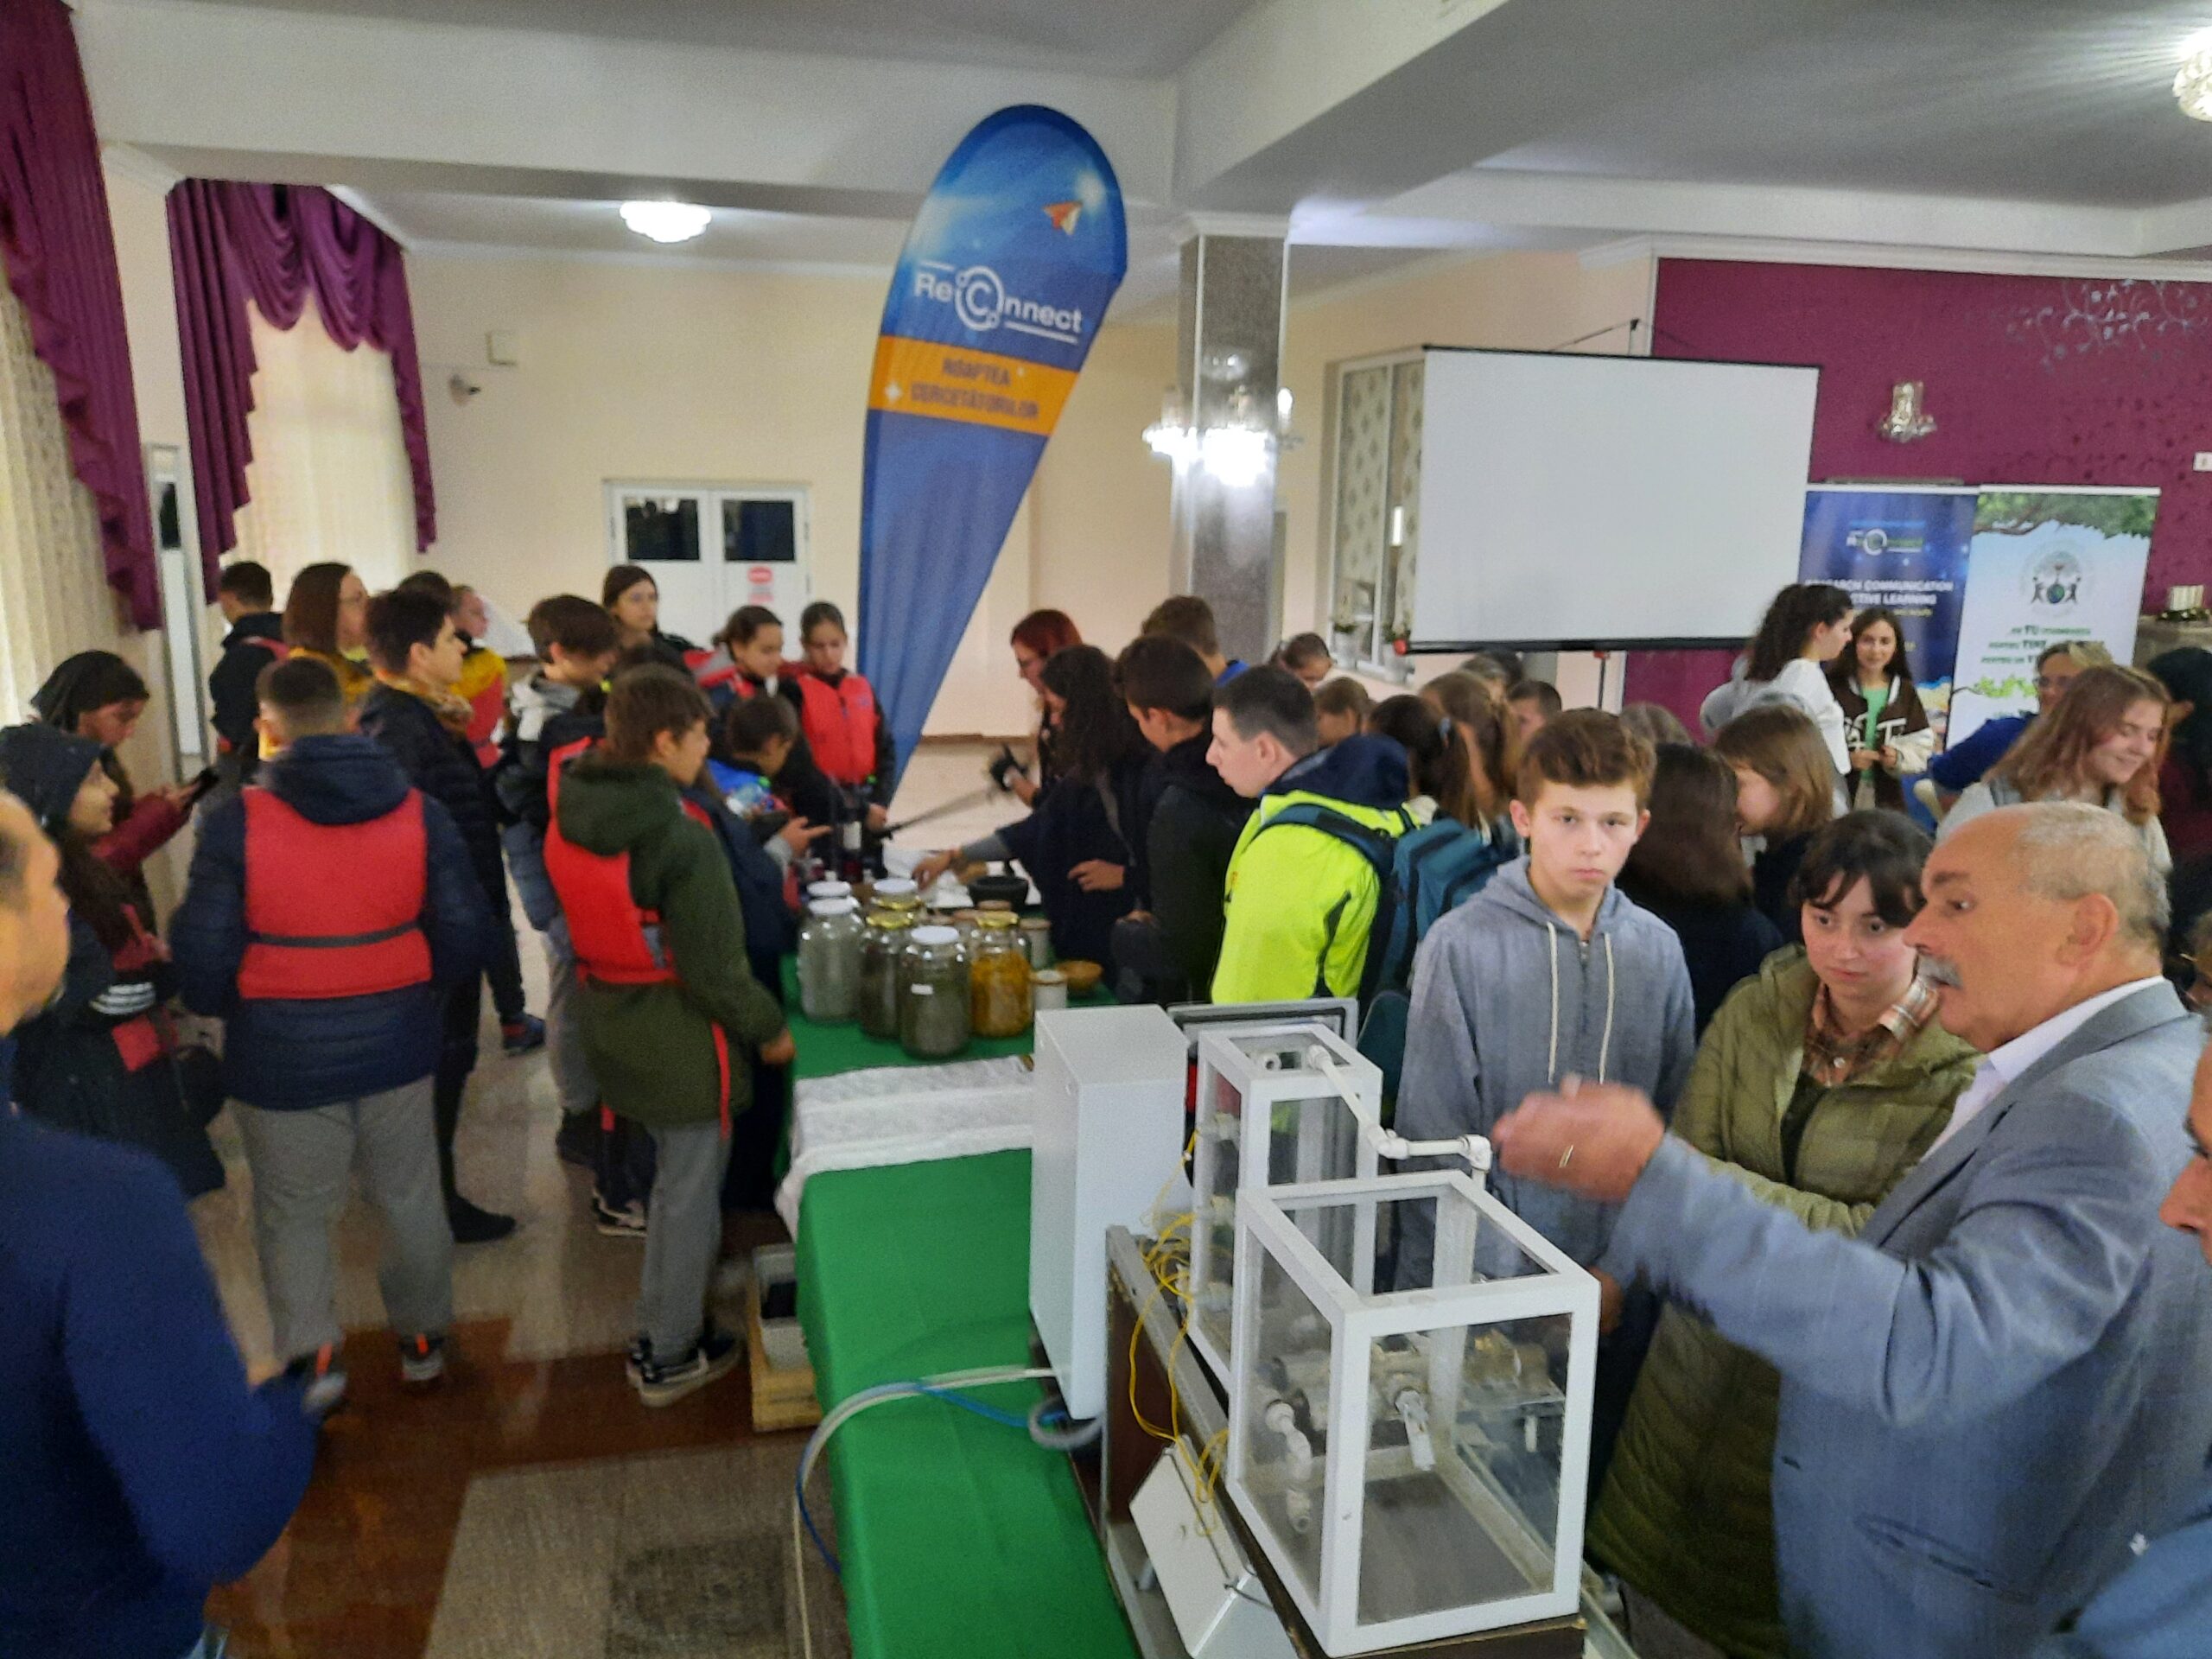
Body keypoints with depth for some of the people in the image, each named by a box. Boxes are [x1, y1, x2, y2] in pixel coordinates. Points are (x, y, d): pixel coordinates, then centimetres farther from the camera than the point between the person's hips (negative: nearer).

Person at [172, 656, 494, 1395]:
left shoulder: (236, 825, -14)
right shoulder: (418, 813, -7)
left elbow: (203, 958, -10)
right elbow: (465, 938, -5)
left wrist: (218, 1005, 12)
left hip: (281, 1057, -2)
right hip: (396, 1046, 3)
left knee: (294, 1214, 14)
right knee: (411, 1198, 19)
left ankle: (308, 1360, 20)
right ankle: (422, 1339, 35)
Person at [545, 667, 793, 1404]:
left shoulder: (571, 820, -2)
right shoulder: (681, 839, -26)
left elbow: (585, 926, 10)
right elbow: (713, 969, -22)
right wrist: (768, 1029, -7)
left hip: (611, 1022, 8)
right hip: (681, 1038, -8)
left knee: (671, 1171, 26)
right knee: (689, 1187, 8)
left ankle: (662, 1324, 42)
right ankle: (670, 1357, 23)